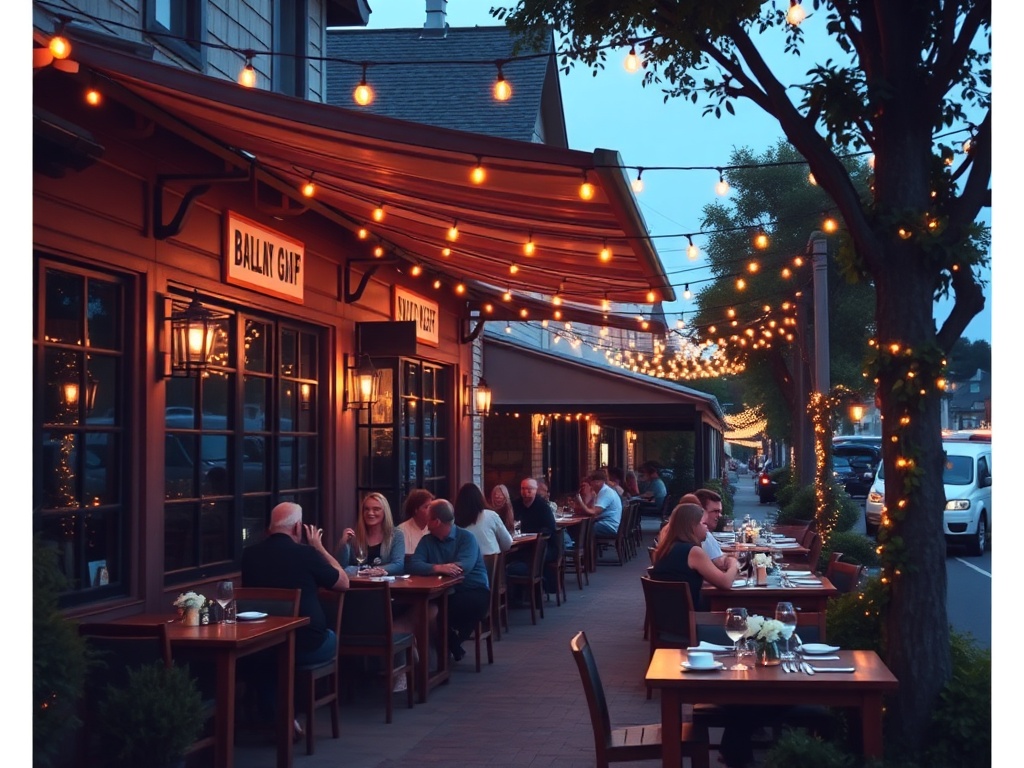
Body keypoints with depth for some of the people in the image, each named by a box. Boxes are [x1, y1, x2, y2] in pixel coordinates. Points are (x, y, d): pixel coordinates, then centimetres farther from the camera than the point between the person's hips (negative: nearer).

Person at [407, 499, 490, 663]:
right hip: (444, 593, 3)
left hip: (474, 590, -3)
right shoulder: (427, 540, 7)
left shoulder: (466, 537, -5)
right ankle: (452, 644, -7)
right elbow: (414, 565, -11)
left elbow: (464, 567, -22)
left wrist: (435, 568, -18)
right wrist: (438, 568, -31)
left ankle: (449, 643, -4)